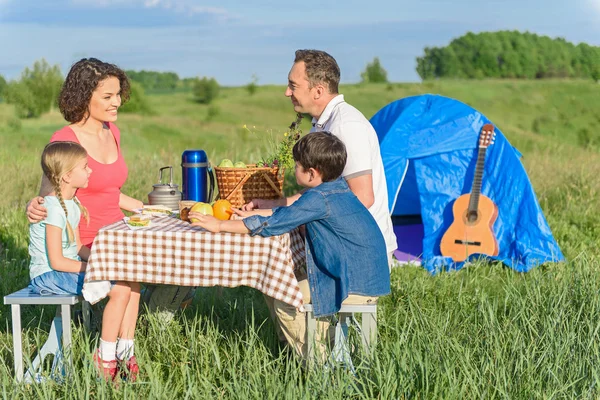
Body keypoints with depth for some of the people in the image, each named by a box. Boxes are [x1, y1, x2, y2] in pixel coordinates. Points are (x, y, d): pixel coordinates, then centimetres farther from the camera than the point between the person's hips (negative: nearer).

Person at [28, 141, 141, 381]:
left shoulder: (72, 204, 10)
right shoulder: (54, 208, -20)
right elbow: (57, 261, -22)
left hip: (69, 268, 10)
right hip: (48, 276, -10)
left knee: (131, 282, -4)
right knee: (120, 290, -23)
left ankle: (125, 350, 0)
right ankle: (106, 357, -10)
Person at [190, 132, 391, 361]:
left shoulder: (319, 198, -21)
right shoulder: (337, 187, 8)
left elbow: (273, 223, -19)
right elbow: (289, 213, 21)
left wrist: (220, 225, -11)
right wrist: (252, 214, 19)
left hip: (357, 287, -10)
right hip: (366, 276, 10)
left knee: (285, 301, -2)